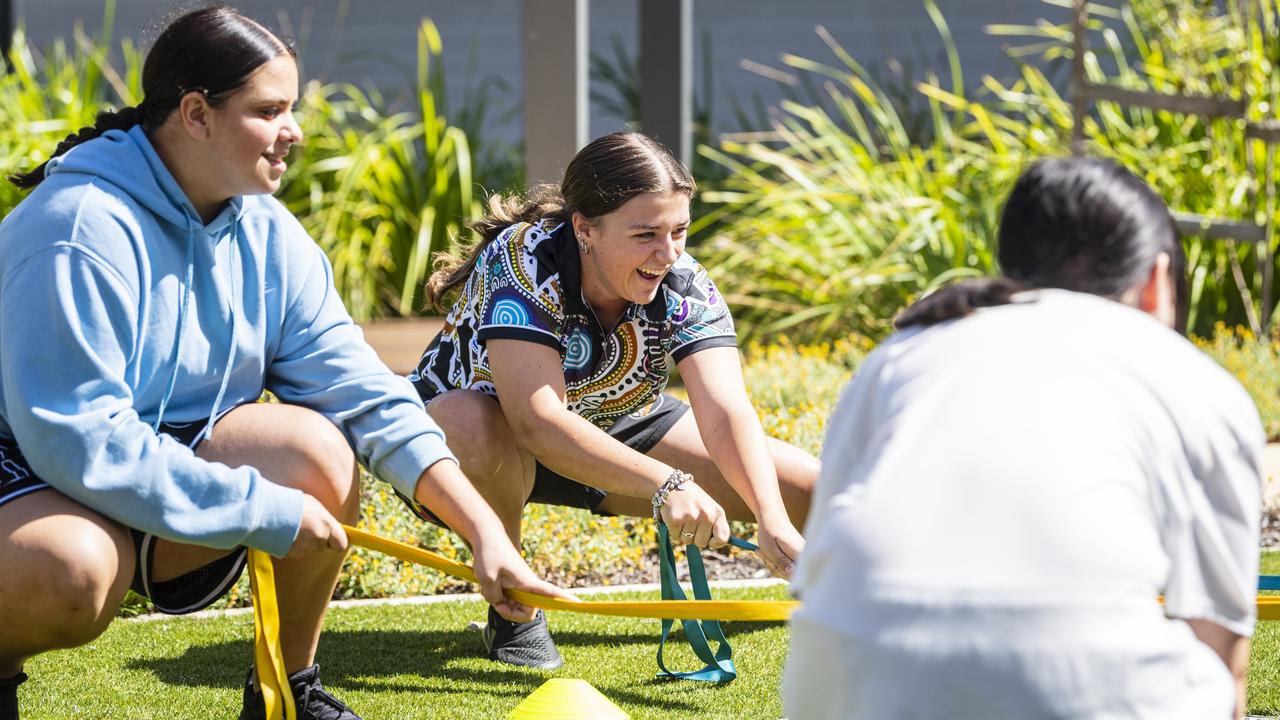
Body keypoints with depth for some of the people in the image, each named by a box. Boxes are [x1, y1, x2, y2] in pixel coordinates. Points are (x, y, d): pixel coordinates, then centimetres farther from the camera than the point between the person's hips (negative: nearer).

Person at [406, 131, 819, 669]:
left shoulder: (684, 287, -21)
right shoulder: (522, 262, -34)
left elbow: (726, 413, -32)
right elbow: (537, 422, -44)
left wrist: (776, 526, -48)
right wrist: (666, 484, -52)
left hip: (614, 432, 4)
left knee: (808, 484, -9)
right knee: (481, 432, -43)